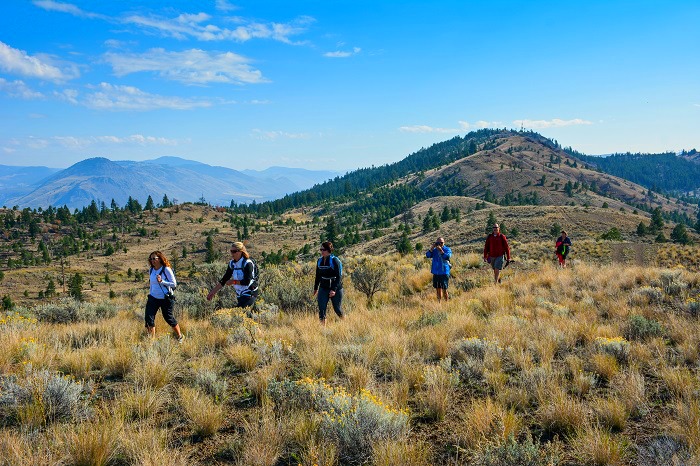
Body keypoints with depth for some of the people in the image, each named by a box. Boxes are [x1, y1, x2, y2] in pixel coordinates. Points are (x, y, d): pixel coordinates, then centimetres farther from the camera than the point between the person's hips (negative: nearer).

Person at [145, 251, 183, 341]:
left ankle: (180, 336, 28)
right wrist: (149, 295, 19)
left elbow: (174, 284, -14)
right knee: (149, 318, -9)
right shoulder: (151, 270, 5)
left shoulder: (166, 269, -13)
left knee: (169, 318, 6)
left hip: (166, 299, -5)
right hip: (153, 298, 5)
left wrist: (161, 281, -25)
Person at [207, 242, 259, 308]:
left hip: (250, 294, -8)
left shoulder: (247, 263, -16)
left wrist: (233, 282, -12)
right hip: (240, 295, 8)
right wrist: (213, 292, 7)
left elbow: (247, 282, -21)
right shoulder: (232, 263, 6)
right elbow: (224, 279, 10)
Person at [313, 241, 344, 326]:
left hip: (336, 289, -5)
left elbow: (339, 276, -16)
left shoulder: (335, 261, -13)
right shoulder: (320, 260, 5)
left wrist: (334, 289, -23)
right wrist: (315, 288, 18)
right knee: (321, 309, -7)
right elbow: (318, 275, 15)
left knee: (337, 309, 6)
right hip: (323, 288, 5)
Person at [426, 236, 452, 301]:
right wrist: (432, 248, -13)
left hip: (444, 273, -4)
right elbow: (427, 255, -3)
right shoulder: (434, 250, 10)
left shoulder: (447, 249, -1)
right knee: (438, 289, 12)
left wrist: (441, 250, -24)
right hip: (436, 272, 5)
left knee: (444, 289, -7)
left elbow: (447, 257, -18)